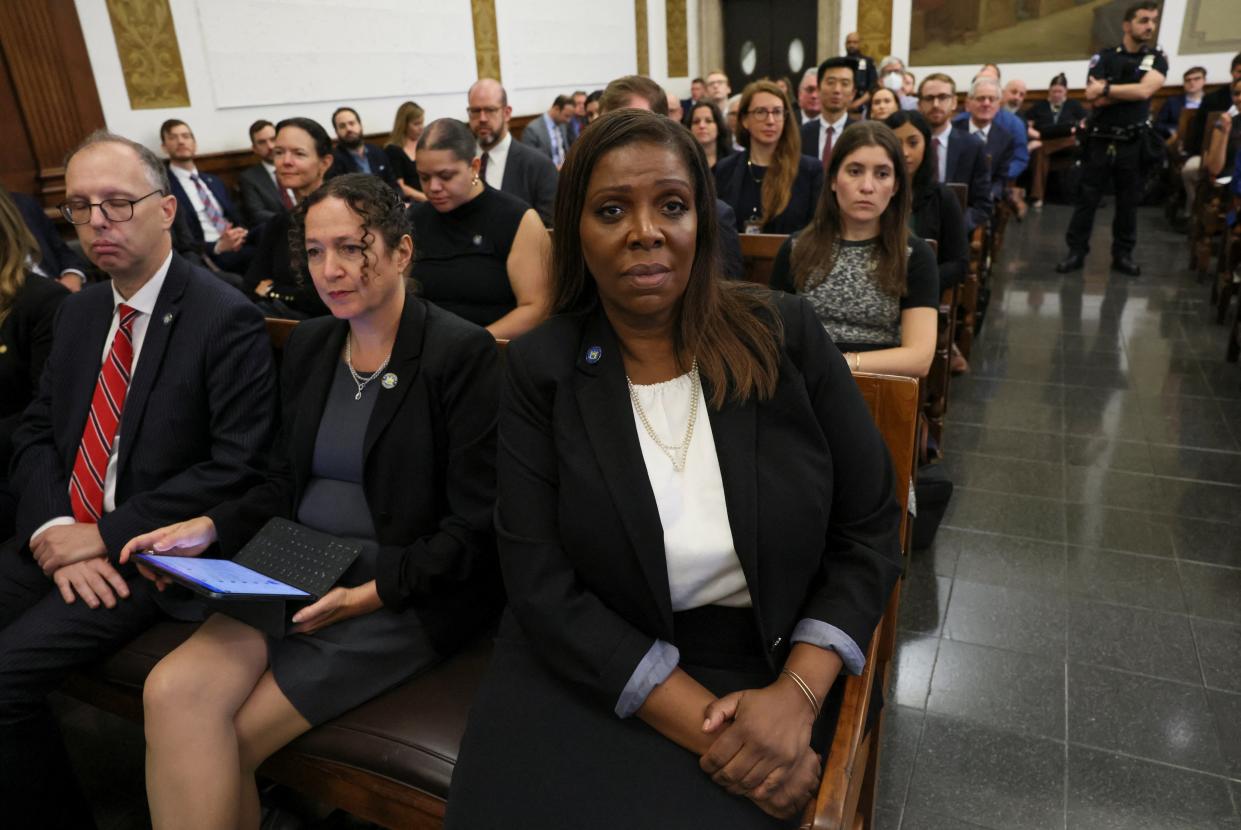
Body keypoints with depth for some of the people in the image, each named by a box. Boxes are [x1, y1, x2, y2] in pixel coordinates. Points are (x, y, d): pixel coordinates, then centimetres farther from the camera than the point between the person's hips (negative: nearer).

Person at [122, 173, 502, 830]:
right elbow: (285, 481, 17)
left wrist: (372, 591, -21)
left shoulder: (464, 354, -11)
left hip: (410, 591, -6)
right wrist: (210, 528, 0)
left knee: (219, 739, -15)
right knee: (173, 691, -18)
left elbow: (475, 528, -12)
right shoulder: (308, 345, 10)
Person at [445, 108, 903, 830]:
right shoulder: (539, 370, -6)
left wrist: (797, 694, -13)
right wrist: (702, 721, -17)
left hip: (767, 669, 0)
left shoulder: (787, 335, -4)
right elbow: (542, 586, -9)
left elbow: (870, 531, -1)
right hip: (589, 671, 1)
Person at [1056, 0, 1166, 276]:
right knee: (1086, 199, 1)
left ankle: (1123, 255, 15)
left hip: (1133, 144, 1)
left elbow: (1145, 90, -12)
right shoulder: (1104, 57, 3)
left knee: (1128, 203, 6)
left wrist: (1107, 89, -9)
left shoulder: (1157, 58, 6)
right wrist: (1131, 92, -10)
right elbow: (1093, 96, -11)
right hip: (1100, 141, -1)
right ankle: (1076, 252, 7)